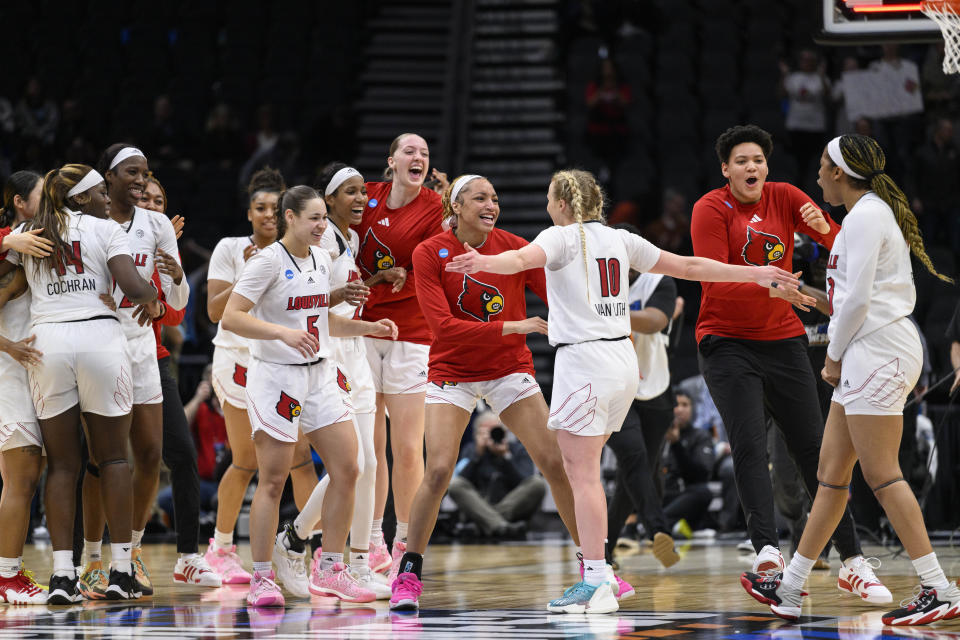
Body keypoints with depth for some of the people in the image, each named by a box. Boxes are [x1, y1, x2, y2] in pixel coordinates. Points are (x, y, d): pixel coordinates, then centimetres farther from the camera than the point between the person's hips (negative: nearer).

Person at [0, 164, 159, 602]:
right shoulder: (105, 230, 3)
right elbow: (133, 287, -8)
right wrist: (151, 300, 12)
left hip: (46, 340, 3)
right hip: (99, 335, -3)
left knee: (61, 463, 6)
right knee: (113, 457, 6)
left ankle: (62, 574, -2)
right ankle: (120, 571, 4)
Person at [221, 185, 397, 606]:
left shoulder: (322, 260, 11)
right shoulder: (268, 261, -12)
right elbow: (231, 317, -20)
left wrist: (369, 328, 11)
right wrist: (284, 333, -31)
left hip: (319, 376, 7)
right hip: (275, 378, -7)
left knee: (346, 469, 1)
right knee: (273, 480, -6)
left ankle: (328, 571, 10)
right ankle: (261, 579, 3)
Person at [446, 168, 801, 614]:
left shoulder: (562, 237, -3)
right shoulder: (619, 240, 15)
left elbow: (523, 259, -26)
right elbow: (688, 267, 18)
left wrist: (483, 263, -45)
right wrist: (755, 275, 27)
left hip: (583, 359, -7)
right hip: (622, 358, 7)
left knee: (583, 473, -8)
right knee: (579, 467, 17)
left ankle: (597, 584, -15)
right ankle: (595, 569, 16)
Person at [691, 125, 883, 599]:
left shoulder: (784, 198, 3)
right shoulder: (710, 209, -7)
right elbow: (715, 280, -17)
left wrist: (824, 227, -25)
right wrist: (771, 287, -32)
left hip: (783, 341, 4)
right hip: (727, 343, -4)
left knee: (815, 449, 3)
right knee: (749, 445, -20)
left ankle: (852, 563, 7)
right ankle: (767, 550, -29)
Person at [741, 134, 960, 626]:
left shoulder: (864, 216, -12)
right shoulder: (877, 212, 19)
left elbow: (858, 298, -18)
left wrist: (834, 357, -6)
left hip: (877, 349, -10)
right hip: (866, 358, 10)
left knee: (881, 474, -12)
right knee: (831, 472, 10)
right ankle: (790, 589, 14)